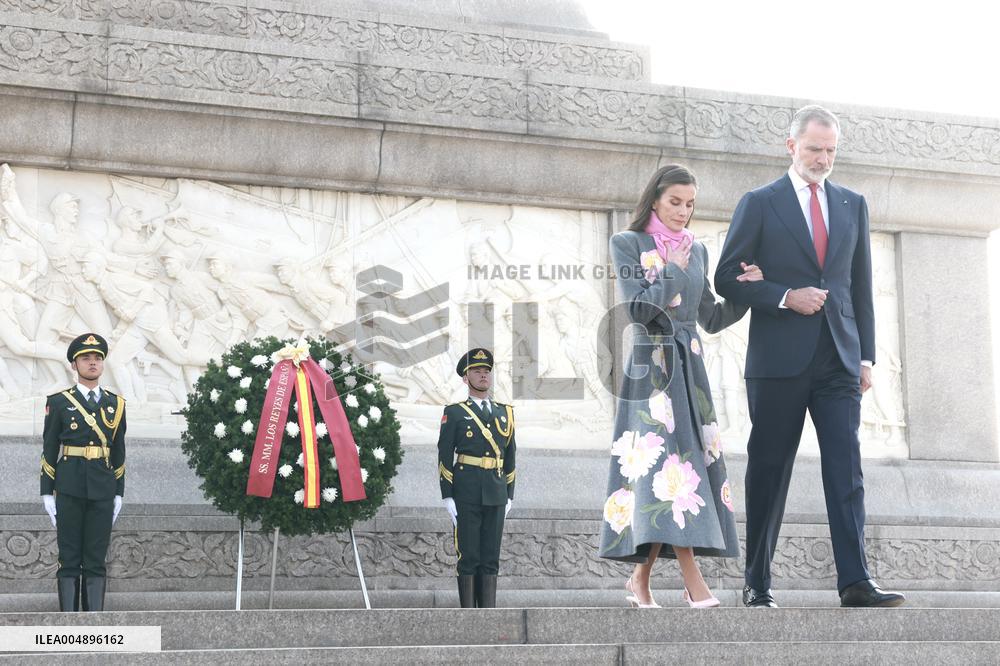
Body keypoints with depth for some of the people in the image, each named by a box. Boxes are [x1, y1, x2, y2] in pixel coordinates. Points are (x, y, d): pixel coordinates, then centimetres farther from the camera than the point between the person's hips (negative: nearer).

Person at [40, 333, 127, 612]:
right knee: (69, 560, 1)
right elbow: (49, 450, 3)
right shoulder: (59, 402, 3)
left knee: (96, 562, 4)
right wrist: (47, 493, -2)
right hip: (69, 491, -2)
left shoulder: (115, 404, 11)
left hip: (103, 491, 2)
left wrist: (119, 493, 9)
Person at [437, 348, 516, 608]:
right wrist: (447, 498, -9)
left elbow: (510, 458, 15)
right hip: (466, 496, -4)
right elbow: (444, 458, -3)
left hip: (495, 498, 4)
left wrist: (509, 496, 10)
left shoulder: (505, 413, 13)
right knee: (468, 557, -2)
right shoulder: (454, 413, 0)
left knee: (490, 559, 5)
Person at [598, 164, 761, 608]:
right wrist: (673, 270, -6)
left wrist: (746, 290, 2)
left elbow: (711, 319, 15)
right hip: (650, 367, -5)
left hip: (690, 368, 5)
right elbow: (639, 309, -10)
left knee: (668, 468, 0)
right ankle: (693, 582, -20)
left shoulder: (697, 250, 16)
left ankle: (641, 578, 9)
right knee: (667, 460, -15)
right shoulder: (628, 244, 1)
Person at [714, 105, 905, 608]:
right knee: (768, 472, 2)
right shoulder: (759, 204, 3)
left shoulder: (853, 205, 15)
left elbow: (861, 284, 16)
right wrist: (785, 297, -14)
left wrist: (866, 354, 9)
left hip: (838, 360, 3)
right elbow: (727, 277, 0)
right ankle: (758, 585, 10)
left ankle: (855, 582, -9)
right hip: (779, 359, -3)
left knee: (846, 468, -6)